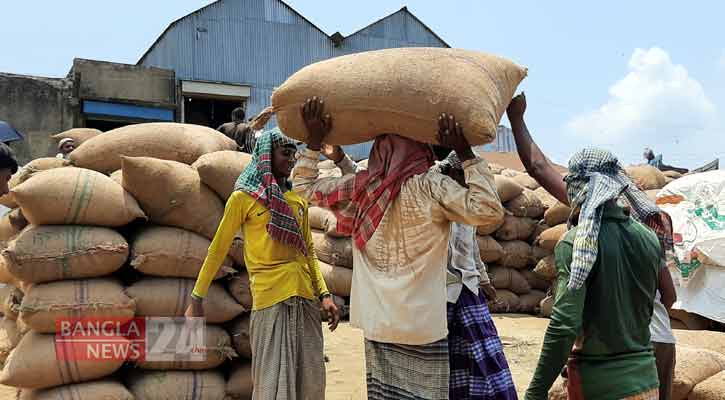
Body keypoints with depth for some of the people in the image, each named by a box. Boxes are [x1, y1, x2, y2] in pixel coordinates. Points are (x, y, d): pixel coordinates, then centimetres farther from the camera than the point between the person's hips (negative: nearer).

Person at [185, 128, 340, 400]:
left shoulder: (298, 201, 14)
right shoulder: (243, 197, 0)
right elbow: (217, 250, 2)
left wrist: (324, 294, 6)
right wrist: (197, 299, 1)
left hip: (306, 300, 5)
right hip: (270, 300, -5)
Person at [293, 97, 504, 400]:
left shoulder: (358, 187, 3)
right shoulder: (431, 187, -12)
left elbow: (304, 187, 16)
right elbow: (488, 209, -15)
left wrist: (314, 142, 18)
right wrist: (466, 154, -11)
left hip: (376, 323, 5)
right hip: (420, 326, -5)